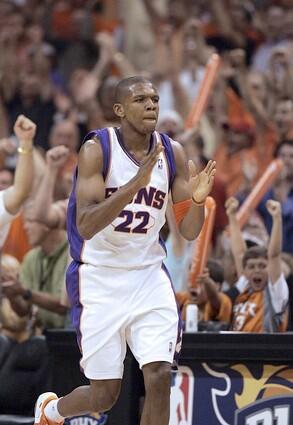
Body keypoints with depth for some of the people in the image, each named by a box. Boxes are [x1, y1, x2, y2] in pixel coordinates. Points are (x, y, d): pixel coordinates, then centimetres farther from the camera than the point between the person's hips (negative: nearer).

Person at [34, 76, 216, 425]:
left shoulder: (172, 153, -1)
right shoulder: (97, 148, -14)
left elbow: (189, 232, 2)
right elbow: (86, 225, -25)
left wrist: (197, 199, -20)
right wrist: (137, 182, -34)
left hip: (149, 276, 3)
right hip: (100, 279, -3)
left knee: (159, 377, -13)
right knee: (104, 396, 3)